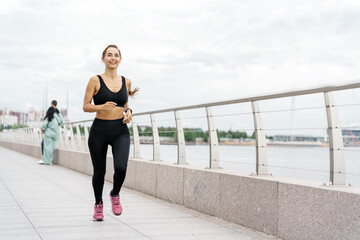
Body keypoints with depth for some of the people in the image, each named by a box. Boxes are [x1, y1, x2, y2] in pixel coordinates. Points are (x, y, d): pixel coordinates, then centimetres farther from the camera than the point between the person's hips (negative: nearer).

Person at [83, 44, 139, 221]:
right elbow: (85, 106, -3)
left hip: (120, 130, 2)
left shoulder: (126, 82, 8)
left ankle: (115, 194, 13)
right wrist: (102, 107, -21)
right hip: (99, 130, -2)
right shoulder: (95, 80, -2)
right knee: (99, 171, 6)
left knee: (121, 167, -18)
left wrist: (128, 111, 3)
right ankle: (98, 204, 31)